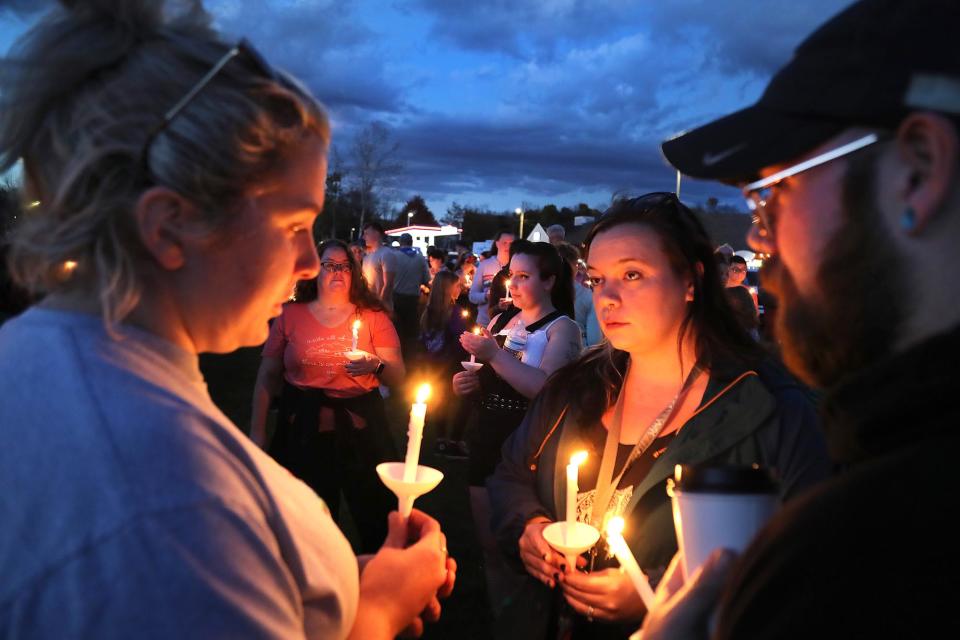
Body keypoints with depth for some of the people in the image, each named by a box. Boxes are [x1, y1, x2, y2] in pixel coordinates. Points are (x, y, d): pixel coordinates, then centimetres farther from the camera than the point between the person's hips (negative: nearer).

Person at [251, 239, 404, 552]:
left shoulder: (373, 316, 2)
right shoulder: (290, 315, 1)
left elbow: (398, 377, 1)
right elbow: (267, 377, 5)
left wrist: (377, 366, -20)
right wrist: (257, 432, 3)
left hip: (359, 426, 0)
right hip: (303, 427, 0)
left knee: (377, 515, 8)